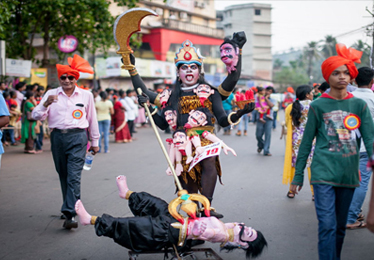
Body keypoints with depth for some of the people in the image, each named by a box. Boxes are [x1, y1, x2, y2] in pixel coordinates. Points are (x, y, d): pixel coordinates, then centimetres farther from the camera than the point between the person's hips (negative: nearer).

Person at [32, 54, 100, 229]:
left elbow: (92, 119, 12)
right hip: (58, 137, 3)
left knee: (74, 176, -13)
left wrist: (95, 141, 15)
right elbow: (37, 116, 0)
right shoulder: (51, 94, 6)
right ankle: (70, 207, 29)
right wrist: (46, 104, -19)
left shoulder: (86, 95, 5)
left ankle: (70, 214, -16)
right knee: (63, 176, 12)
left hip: (77, 138, -3)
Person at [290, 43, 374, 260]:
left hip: (349, 174, 3)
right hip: (324, 173, -3)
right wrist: (298, 175, 3)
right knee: (327, 225, -11)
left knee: (340, 226, 13)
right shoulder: (318, 106, -1)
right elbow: (306, 142, 3)